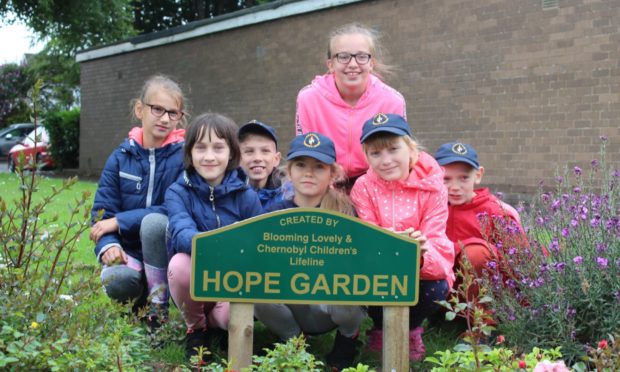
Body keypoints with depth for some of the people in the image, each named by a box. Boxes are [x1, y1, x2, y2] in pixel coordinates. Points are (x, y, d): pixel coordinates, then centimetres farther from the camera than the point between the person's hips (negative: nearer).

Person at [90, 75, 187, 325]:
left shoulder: (185, 156, -7)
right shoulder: (121, 157, 3)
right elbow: (102, 212, 1)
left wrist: (120, 221, -18)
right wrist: (108, 245, -21)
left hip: (167, 250, -1)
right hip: (130, 252, 2)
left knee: (154, 221, -33)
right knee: (116, 281, -31)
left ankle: (159, 304, -15)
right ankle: (138, 301, 7)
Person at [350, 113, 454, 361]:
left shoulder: (432, 187, -11)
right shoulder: (364, 187, -9)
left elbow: (434, 241, -19)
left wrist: (423, 254, -45)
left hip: (423, 270, 0)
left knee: (436, 288, -32)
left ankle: (410, 329, 7)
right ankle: (381, 328, 6)